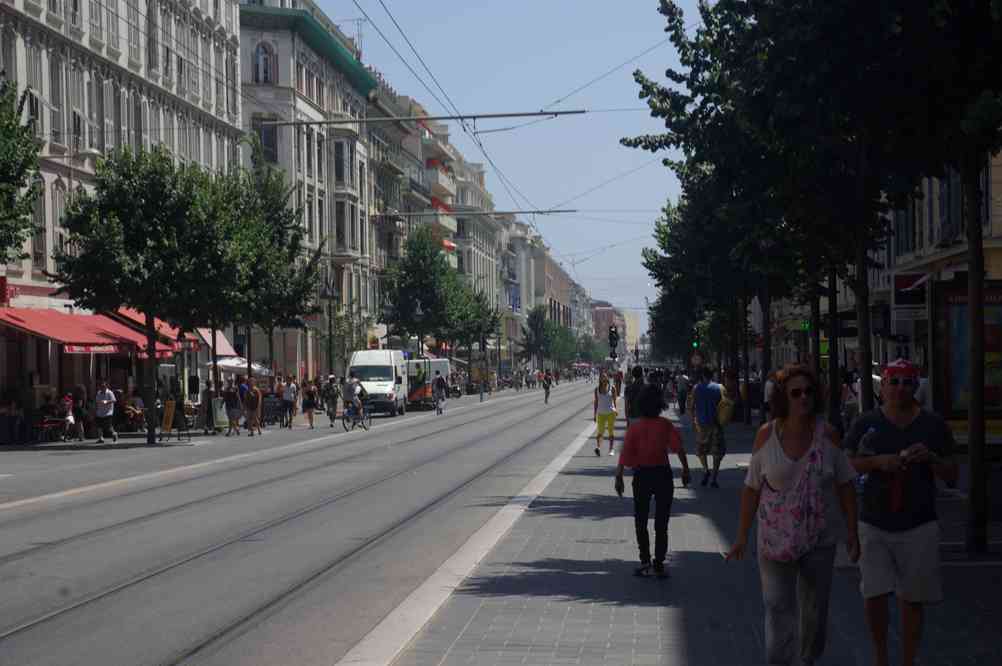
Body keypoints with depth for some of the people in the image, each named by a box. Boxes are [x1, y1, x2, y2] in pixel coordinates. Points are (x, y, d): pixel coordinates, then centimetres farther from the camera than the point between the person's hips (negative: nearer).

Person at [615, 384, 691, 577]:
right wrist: (685, 469, -7)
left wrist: (619, 477, -6)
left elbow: (625, 455, -12)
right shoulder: (665, 425, -7)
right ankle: (659, 564, 7)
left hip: (641, 476, 0)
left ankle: (645, 560, 7)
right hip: (663, 474, 0)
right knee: (661, 523, 8)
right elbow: (679, 448, -13)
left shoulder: (635, 427, -9)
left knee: (640, 521, 14)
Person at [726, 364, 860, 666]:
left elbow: (845, 486, 2)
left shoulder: (827, 434, -4)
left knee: (815, 609, 15)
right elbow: (752, 488, -1)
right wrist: (742, 536, 0)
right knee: (778, 608, -7)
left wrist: (852, 533, 0)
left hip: (819, 538, 2)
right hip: (776, 538, -1)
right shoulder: (767, 435, -6)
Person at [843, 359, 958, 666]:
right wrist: (878, 461, -15)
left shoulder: (933, 425, 1)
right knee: (874, 596, -4)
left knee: (912, 600, 5)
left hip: (918, 526, 0)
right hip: (874, 525, 0)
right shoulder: (866, 424, 1)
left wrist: (931, 458, -16)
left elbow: (952, 477, 4)